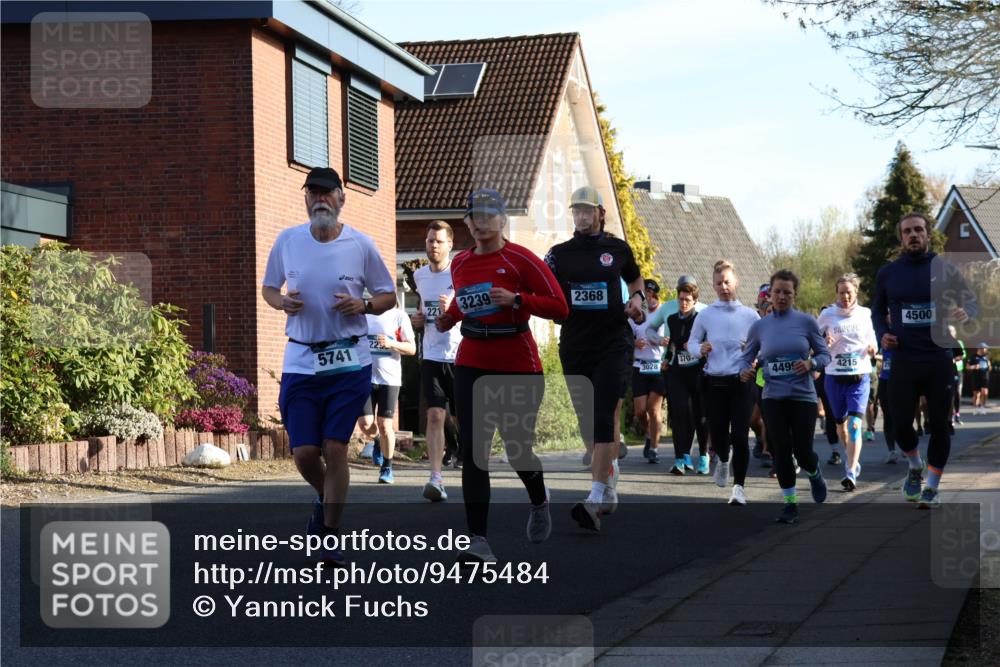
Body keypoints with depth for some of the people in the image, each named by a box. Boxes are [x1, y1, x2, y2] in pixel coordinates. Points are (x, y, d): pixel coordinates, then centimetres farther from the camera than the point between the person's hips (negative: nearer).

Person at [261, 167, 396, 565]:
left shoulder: (360, 245, -1)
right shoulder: (287, 241, 4)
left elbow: (388, 296, 8)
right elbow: (269, 288, 17)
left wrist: (362, 305, -13)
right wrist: (282, 302, -6)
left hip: (349, 362, -2)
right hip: (300, 361, 2)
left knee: (335, 449, -6)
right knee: (304, 453, -2)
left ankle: (331, 538, 5)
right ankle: (325, 497, 32)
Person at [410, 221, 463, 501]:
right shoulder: (420, 276, 11)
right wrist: (417, 318, 9)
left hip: (460, 355, -3)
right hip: (431, 357, 3)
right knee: (435, 415, -9)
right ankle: (436, 479, -17)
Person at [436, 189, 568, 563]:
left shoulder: (520, 259, -8)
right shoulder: (460, 264, 9)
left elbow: (559, 307, -10)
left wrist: (516, 299, -22)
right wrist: (449, 318, 8)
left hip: (518, 367, -4)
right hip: (472, 366, 4)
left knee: (517, 448, 7)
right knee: (472, 450, -9)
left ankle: (539, 503, 42)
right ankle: (478, 542, -10)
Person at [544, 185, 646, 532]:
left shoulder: (617, 249, 6)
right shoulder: (559, 253, 7)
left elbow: (635, 280, 23)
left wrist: (637, 300, 3)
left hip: (613, 344, -3)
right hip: (574, 346, 3)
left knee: (603, 419, -16)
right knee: (589, 424, 9)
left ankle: (595, 501, -23)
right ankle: (609, 492, 25)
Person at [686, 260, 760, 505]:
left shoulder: (750, 315, 3)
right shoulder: (705, 315, 5)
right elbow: (692, 342, 13)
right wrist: (700, 349, -9)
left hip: (742, 382, -2)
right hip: (715, 382, 2)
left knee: (740, 435, -10)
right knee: (717, 433, 8)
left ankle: (739, 487, -3)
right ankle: (723, 460, 44)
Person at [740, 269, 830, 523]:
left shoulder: (806, 322, -3)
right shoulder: (759, 326, 3)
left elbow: (824, 354, 3)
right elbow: (747, 357, 8)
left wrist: (811, 363, -18)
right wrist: (744, 370, -14)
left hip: (803, 397, -1)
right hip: (773, 397, 1)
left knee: (803, 451, -2)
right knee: (782, 451, -4)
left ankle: (814, 474, 35)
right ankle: (790, 503, 10)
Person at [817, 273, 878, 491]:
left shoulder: (865, 314, 4)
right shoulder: (827, 315, 3)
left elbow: (872, 342, 14)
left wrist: (872, 349, -9)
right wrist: (825, 344, -13)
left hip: (860, 376, -2)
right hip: (834, 376, 2)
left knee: (855, 424, -15)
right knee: (841, 423, 13)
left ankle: (851, 473, -21)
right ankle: (852, 460, 38)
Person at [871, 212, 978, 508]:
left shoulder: (946, 269, 1)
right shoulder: (887, 273, 5)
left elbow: (973, 302, 7)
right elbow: (878, 309, 17)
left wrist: (965, 312, -17)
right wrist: (882, 333, -3)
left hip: (939, 360, -1)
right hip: (903, 361, 1)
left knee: (939, 425, 2)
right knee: (900, 423, -1)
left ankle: (931, 487, 16)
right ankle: (915, 466, 30)